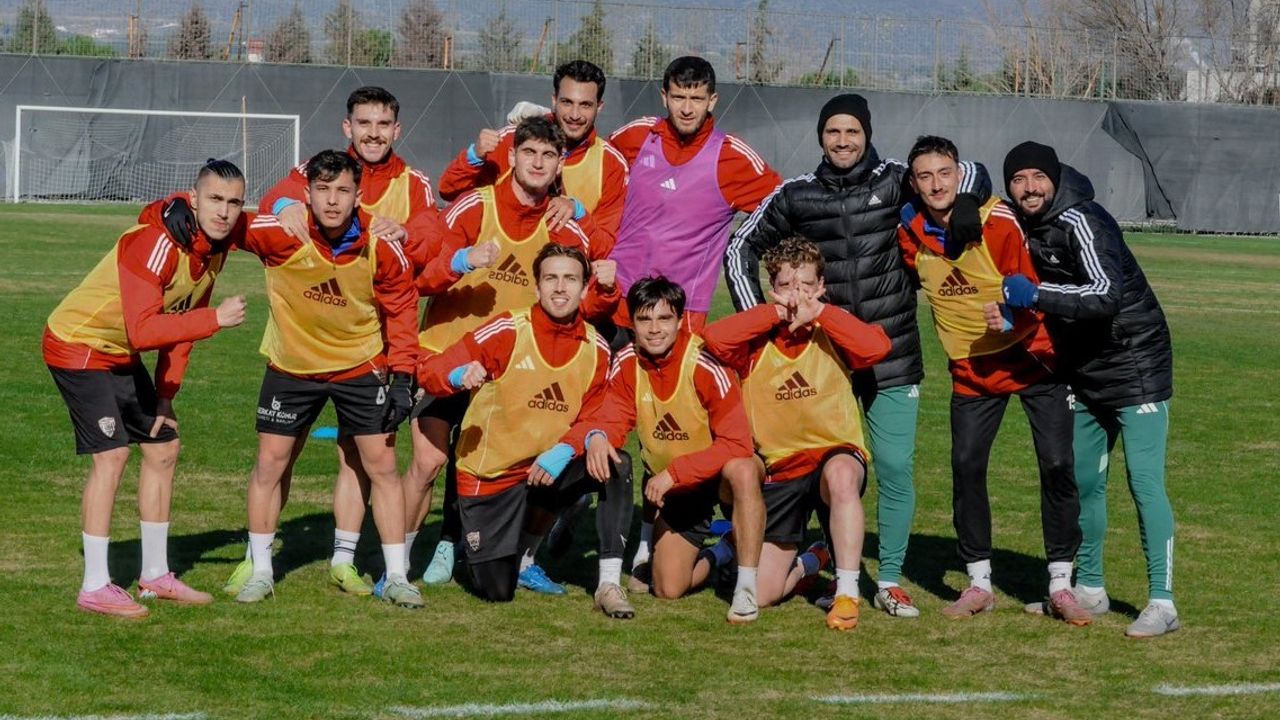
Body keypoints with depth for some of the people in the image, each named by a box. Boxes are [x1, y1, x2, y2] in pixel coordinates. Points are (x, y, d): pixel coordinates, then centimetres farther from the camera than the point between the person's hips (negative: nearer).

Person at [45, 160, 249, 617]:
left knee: (163, 448, 10)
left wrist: (166, 395, 4)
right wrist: (215, 319, -39)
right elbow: (142, 332, -39)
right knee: (112, 454, -16)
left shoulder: (215, 246, -2)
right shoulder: (158, 242, -30)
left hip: (122, 357, 9)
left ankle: (155, 575, 22)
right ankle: (94, 588, -10)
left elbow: (180, 322, 8)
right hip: (79, 344, -9)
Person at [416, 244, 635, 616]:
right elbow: (429, 370, -18)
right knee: (496, 592, -5)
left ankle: (610, 583, -16)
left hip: (548, 470, 3)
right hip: (489, 475, -3)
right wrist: (460, 375, -42)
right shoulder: (508, 331, -16)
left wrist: (565, 450, -23)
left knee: (616, 465, -25)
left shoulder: (595, 348, -4)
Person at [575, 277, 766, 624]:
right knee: (669, 589, -2)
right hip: (674, 488, 5)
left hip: (720, 475, -5)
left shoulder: (705, 365, -27)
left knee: (741, 470, -42)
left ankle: (747, 588, -30)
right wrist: (597, 436, -33)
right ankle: (721, 553, 31)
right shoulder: (626, 364, -11)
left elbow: (737, 445, -30)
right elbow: (612, 419, -8)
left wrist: (673, 472, -34)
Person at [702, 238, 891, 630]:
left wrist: (818, 312, -19)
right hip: (779, 470, 2)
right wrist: (777, 312, -19)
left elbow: (876, 346, -23)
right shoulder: (757, 338, -2)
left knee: (841, 474, -42)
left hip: (836, 455, -2)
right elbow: (714, 337, -24)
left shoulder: (832, 333, -2)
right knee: (761, 593, -2)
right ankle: (809, 564, 35)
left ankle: (847, 593, -29)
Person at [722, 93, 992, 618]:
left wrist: (965, 201, -13)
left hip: (892, 356, -1)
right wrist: (754, 316, 6)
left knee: (896, 467, -2)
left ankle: (890, 581, 9)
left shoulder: (894, 181, 0)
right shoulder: (797, 195, 3)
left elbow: (969, 173, 9)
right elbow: (741, 248, 15)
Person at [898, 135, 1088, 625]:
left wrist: (1013, 309, -31)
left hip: (1029, 358, -3)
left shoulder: (996, 221, -17)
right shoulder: (910, 231, -4)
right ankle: (978, 584, 8)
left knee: (1057, 465, -8)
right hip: (971, 369, 4)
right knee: (966, 466, -4)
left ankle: (1061, 585, -1)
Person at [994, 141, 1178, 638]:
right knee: (1083, 482, 14)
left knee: (1144, 482, -11)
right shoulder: (1025, 227, 5)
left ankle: (1162, 603, -9)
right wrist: (1011, 309, -3)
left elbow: (1106, 295, -31)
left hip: (1135, 364, -9)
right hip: (1084, 372, 9)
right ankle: (1089, 589, 26)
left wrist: (1036, 295, -32)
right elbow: (1047, 297, 16)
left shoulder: (1079, 222, -20)